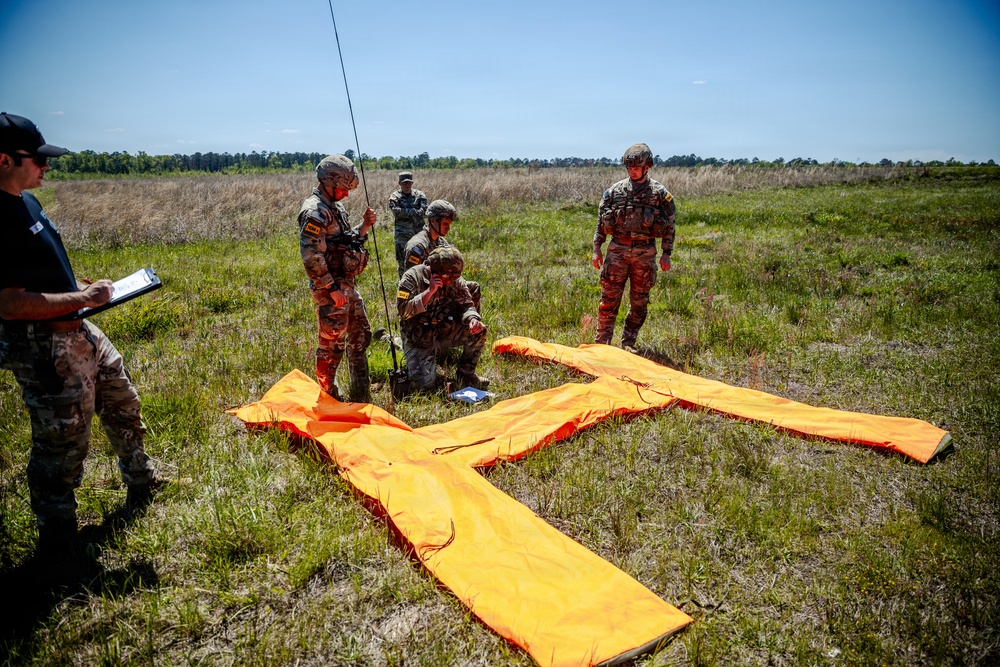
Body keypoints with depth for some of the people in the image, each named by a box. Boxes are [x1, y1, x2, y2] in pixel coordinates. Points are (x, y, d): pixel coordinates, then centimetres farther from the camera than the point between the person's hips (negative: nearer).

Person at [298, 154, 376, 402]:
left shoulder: (335, 207, 14)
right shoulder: (315, 211, -16)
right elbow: (311, 256, -23)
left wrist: (364, 226, 7)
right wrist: (332, 288, -22)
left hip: (347, 285, 10)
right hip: (330, 289, -10)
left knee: (360, 334, 15)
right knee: (331, 344, -1)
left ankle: (361, 394, 26)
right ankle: (328, 396, 14)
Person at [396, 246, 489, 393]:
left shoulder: (455, 279, -3)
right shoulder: (412, 277, -17)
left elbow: (465, 304, -4)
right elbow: (403, 310, -25)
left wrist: (472, 319, -27)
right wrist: (429, 291, -31)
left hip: (446, 332, 4)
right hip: (419, 339, -4)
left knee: (479, 331, -17)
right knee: (425, 384, -17)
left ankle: (465, 374, 2)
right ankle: (412, 362, 19)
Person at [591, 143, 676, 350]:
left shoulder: (659, 193, 1)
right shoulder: (615, 190, 4)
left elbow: (669, 226, 4)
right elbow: (601, 222, 9)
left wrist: (666, 253, -1)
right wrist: (596, 249, 5)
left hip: (645, 253, 0)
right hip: (618, 250, 0)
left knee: (639, 301, 7)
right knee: (609, 298, -2)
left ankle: (628, 343, 19)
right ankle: (601, 342, 7)